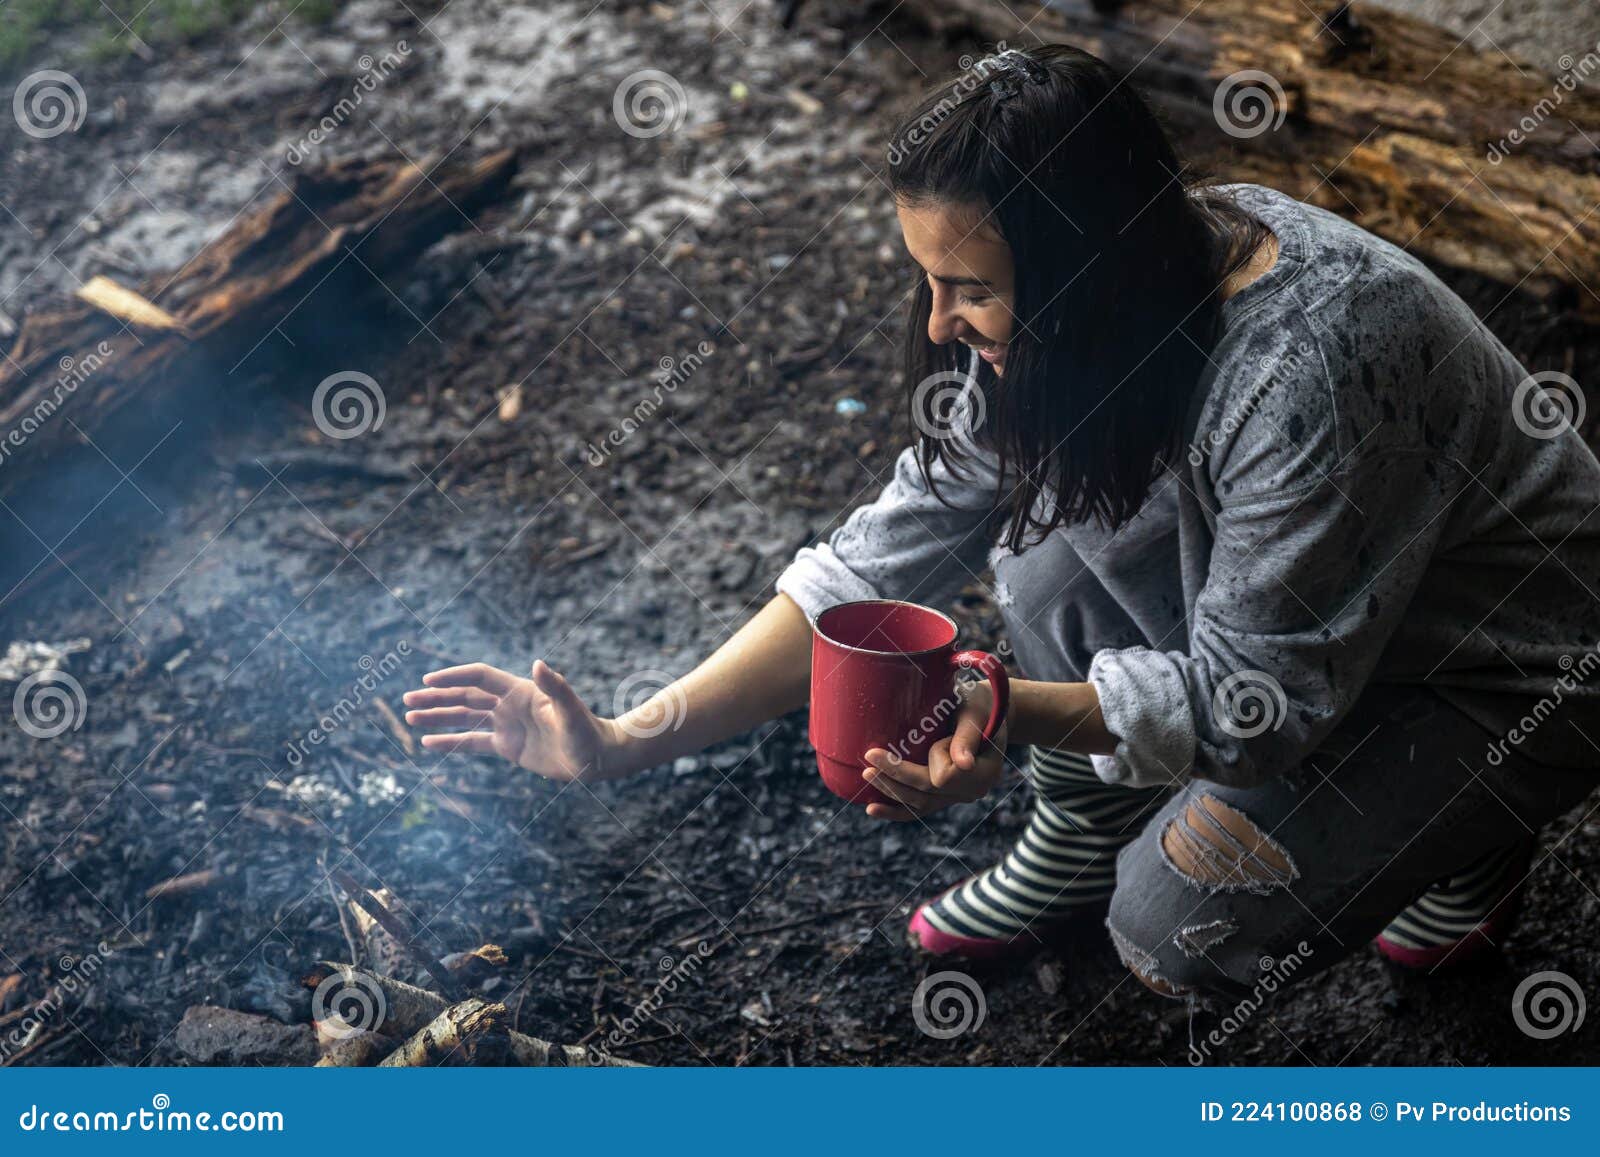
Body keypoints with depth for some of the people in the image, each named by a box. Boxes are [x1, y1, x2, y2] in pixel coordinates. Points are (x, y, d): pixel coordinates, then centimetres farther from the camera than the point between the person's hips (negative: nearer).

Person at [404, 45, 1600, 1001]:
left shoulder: (1307, 374, -40)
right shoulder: (1065, 318, -16)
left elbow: (1254, 697, -30)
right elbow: (895, 549, -14)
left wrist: (1009, 708, -43)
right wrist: (628, 742, -18)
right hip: (1284, 608, 6)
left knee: (1182, 925, -19)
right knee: (1050, 516, -18)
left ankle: (1466, 840, 9)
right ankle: (1081, 836, 6)